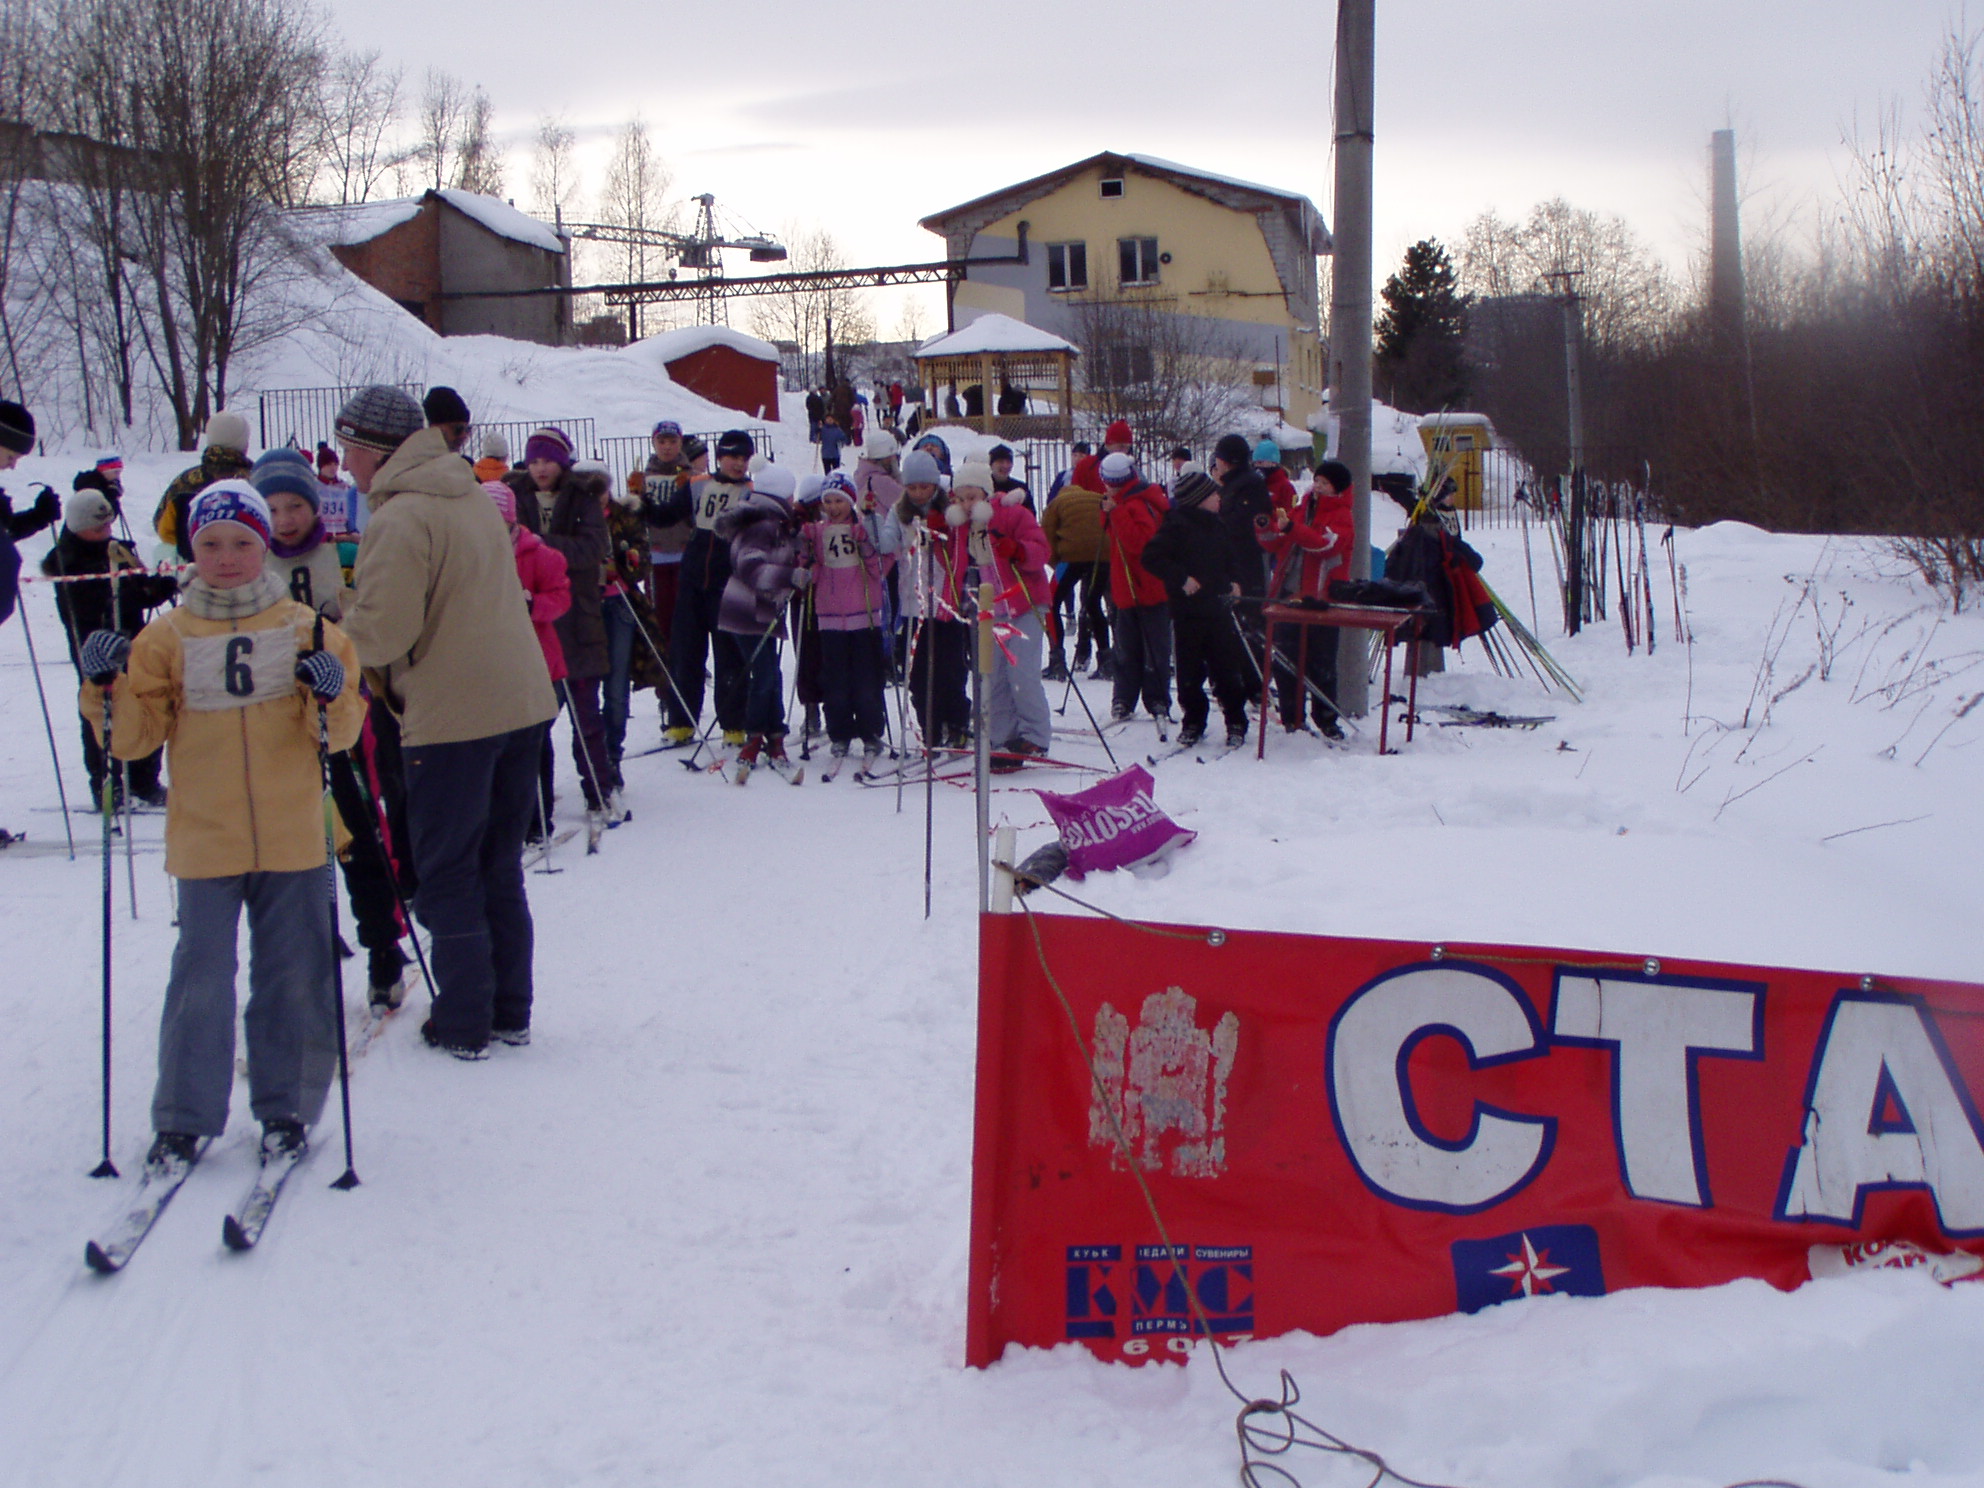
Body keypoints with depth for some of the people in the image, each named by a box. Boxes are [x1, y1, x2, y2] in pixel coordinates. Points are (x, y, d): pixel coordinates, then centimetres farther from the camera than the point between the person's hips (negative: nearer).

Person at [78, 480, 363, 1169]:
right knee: (201, 981, 0)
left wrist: (332, 698, -17)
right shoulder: (166, 638, 3)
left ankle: (285, 1110, 20)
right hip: (204, 840, -1)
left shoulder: (305, 629, 4)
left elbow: (344, 732, 3)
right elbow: (133, 738, 1)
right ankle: (183, 1120, 12)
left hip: (293, 839, 1)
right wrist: (109, 687, -15)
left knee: (294, 978, 7)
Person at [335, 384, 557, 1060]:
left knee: (446, 877, 4)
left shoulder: (399, 518, -15)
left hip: (454, 718, -8)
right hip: (522, 700, 8)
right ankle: (510, 1014, 21)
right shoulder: (473, 499, 13)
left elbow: (381, 630, -20)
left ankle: (463, 1025, 9)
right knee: (499, 869, 16)